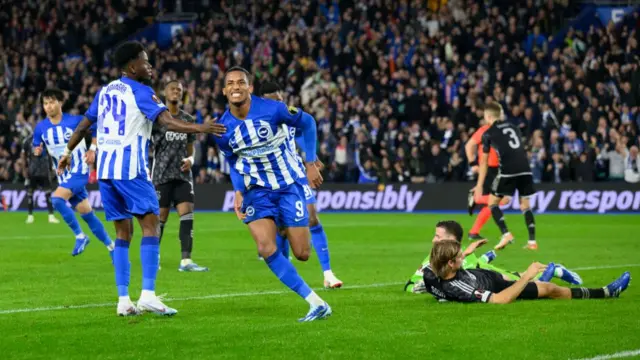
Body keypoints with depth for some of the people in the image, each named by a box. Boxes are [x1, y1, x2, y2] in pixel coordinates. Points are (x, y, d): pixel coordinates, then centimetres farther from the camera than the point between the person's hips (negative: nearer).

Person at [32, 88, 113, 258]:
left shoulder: (75, 121, -11)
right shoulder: (40, 128, 1)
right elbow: (36, 148, 11)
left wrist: (92, 148, -12)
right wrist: (37, 151, -12)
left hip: (78, 170, -5)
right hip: (63, 175, 5)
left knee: (57, 199, -25)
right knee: (86, 213, 8)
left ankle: (80, 236, -12)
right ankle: (110, 246, 20)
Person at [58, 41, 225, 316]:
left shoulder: (105, 91, 17)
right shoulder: (140, 91, -3)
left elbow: (83, 125, 24)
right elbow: (167, 122, -17)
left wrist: (67, 152, 36)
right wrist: (200, 128, -22)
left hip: (105, 168, 7)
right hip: (130, 168, -7)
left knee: (122, 232, 10)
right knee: (150, 225, -6)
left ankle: (123, 299, 4)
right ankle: (147, 294, -18)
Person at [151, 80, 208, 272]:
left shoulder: (188, 120, 13)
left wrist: (190, 159, 0)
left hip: (183, 175, 4)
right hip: (161, 175, -4)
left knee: (188, 215, -8)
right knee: (161, 217, -2)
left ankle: (186, 261, -9)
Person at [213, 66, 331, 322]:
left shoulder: (272, 109, -17)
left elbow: (307, 124, 0)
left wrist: (310, 164, -2)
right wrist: (238, 193, -6)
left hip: (288, 185, -2)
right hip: (257, 190, 2)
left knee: (301, 254, -5)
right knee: (266, 249, -21)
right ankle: (316, 304, -16)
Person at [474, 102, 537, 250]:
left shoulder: (488, 133, 10)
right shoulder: (513, 127, 22)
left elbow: (484, 162, 13)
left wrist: (479, 185, 18)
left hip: (508, 170, -4)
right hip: (525, 169, 4)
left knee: (493, 203, 9)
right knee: (525, 205, 14)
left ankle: (506, 234, -9)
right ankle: (532, 241, 5)